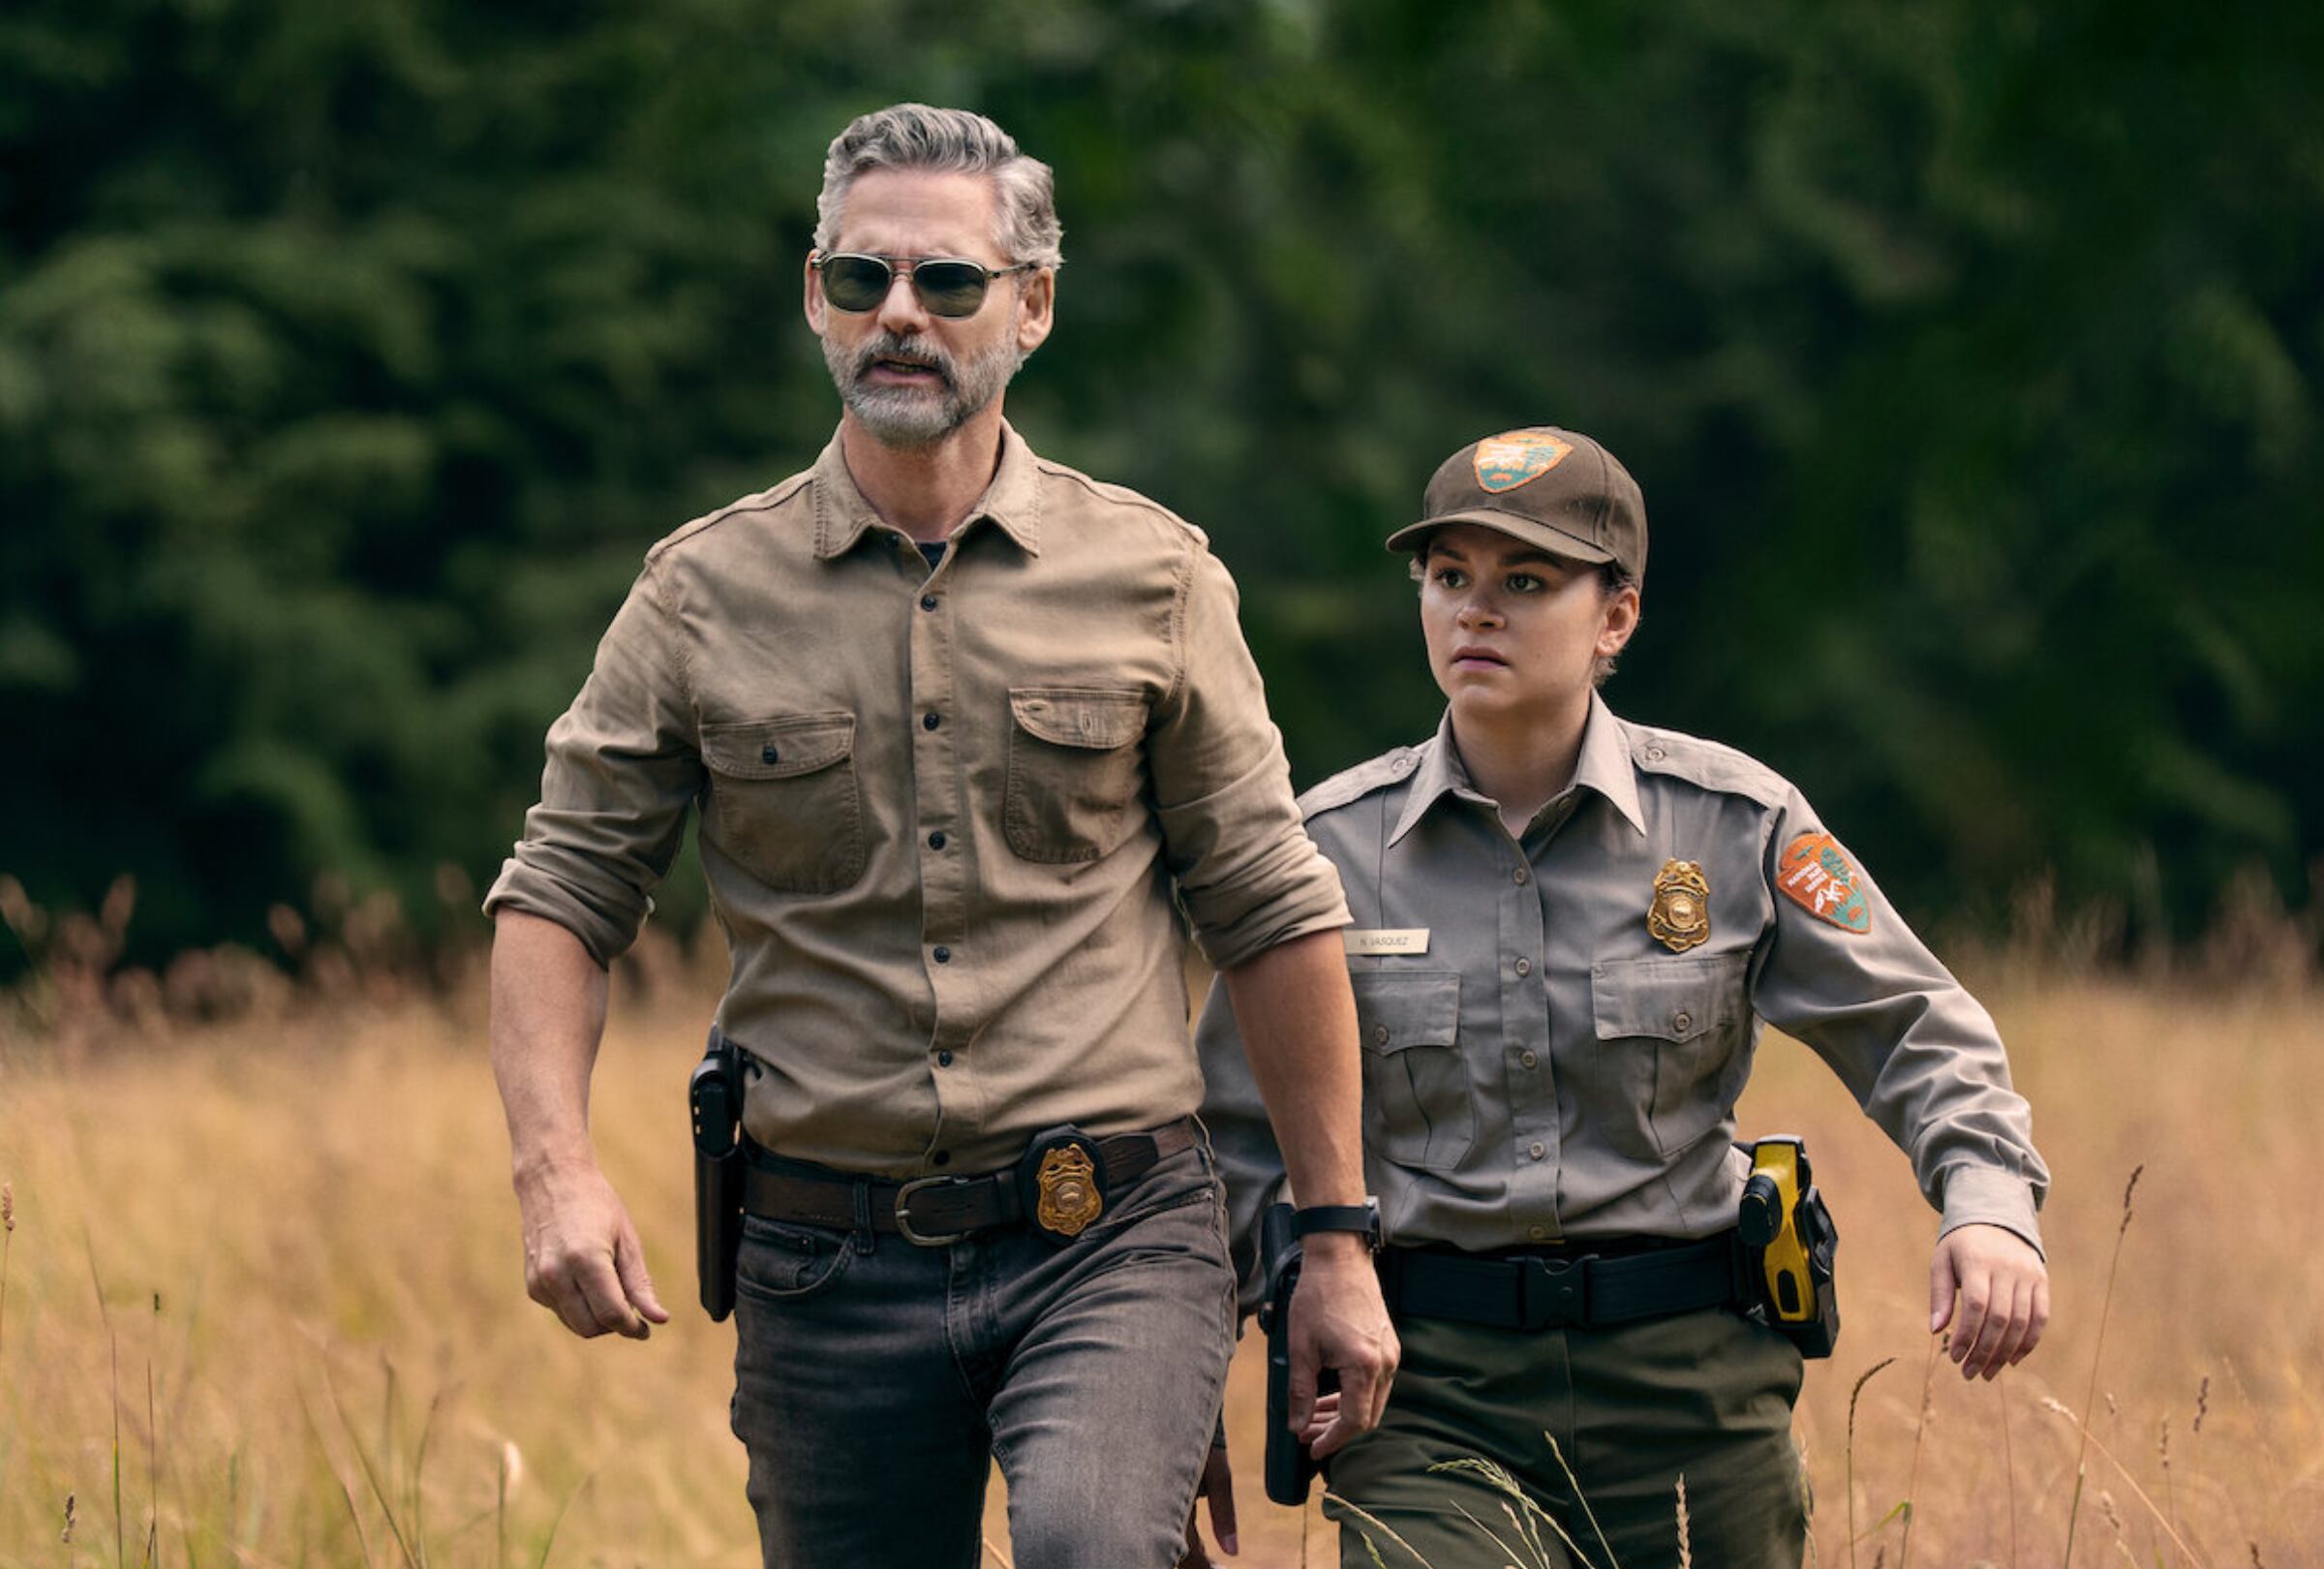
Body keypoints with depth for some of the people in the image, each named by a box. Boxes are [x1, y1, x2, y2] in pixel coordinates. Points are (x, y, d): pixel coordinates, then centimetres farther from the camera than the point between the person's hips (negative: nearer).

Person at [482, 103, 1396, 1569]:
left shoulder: (1151, 578, 4)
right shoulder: (708, 593, 4)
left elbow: (1272, 912, 8)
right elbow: (562, 894, 6)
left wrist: (1342, 1247, 7)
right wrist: (559, 1170, -11)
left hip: (1112, 1242, -2)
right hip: (833, 1267, 2)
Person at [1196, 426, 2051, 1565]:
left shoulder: (1735, 824, 1)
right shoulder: (1331, 846, 2)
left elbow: (1914, 1032, 4)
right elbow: (1239, 1140, 9)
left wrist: (1988, 1205, -16)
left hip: (1689, 1387, 1)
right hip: (1427, 1384, -1)